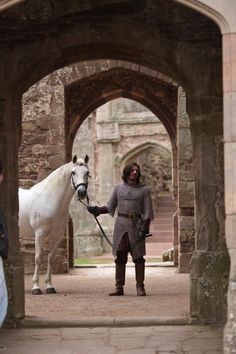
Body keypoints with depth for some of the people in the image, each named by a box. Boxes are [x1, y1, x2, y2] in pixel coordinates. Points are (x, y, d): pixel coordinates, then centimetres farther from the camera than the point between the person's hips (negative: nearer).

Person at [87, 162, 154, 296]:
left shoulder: (144, 190, 4)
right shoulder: (118, 188, 10)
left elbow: (148, 211, 0)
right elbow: (110, 207, 14)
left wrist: (145, 228, -12)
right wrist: (98, 210, -4)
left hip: (136, 225, -2)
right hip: (121, 225, 2)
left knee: (138, 257, -1)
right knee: (120, 257, 2)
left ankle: (140, 287, 6)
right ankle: (119, 287, 7)